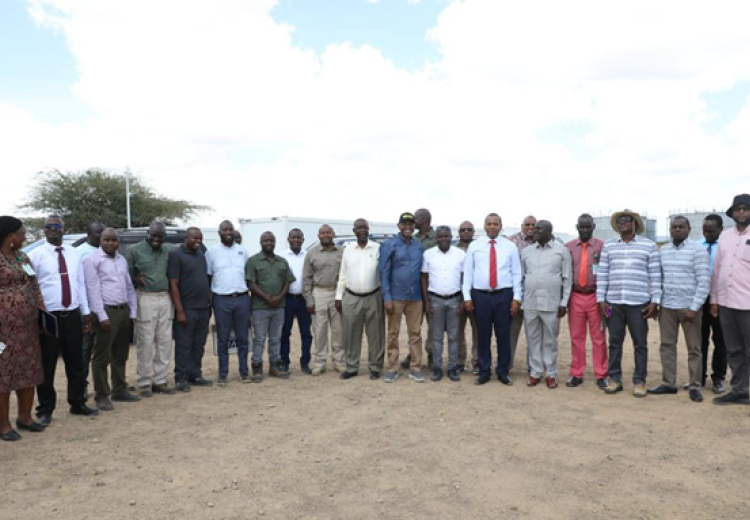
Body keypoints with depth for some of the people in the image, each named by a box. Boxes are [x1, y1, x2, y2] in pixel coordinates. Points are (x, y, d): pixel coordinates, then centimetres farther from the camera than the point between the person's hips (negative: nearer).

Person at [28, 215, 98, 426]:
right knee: (47, 366, 5)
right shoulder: (36, 255, -4)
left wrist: (86, 312, 10)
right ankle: (45, 410, 20)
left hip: (73, 316, 4)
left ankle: (77, 404, 26)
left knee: (76, 363, 12)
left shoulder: (74, 254, 9)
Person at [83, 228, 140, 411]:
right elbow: (93, 290, -12)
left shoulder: (122, 260, 14)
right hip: (106, 311, -7)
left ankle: (119, 390, 25)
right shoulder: (92, 260, -7)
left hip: (123, 310, 7)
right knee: (102, 356, 0)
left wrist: (133, 312, 11)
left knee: (121, 354, 14)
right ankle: (101, 396, 9)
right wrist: (102, 316, -17)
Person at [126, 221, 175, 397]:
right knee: (145, 342, -1)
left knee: (165, 342, 6)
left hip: (165, 299, 4)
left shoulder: (167, 252, 11)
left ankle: (160, 380, 17)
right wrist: (136, 280, -17)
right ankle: (144, 382, 10)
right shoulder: (135, 251, -1)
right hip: (145, 299, -4)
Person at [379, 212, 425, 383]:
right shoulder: (389, 245, -2)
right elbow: (384, 272, -5)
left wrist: (424, 295, 6)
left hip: (415, 297, 3)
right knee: (393, 333, 6)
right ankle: (392, 369, 14)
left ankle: (415, 368, 14)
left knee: (415, 333, 6)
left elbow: (422, 272, 11)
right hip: (395, 297, -3)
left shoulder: (419, 247, 8)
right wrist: (387, 298, -11)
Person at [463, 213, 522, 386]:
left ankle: (503, 372, 20)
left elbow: (516, 273, 3)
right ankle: (484, 371, 19)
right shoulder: (474, 246, 4)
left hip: (504, 295, 0)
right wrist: (467, 297, -2)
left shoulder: (510, 246, 4)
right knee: (483, 335, 7)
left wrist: (517, 297, -3)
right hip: (480, 295, 0)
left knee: (503, 334, 6)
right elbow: (468, 272, 3)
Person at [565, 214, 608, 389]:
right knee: (576, 337, 8)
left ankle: (601, 375, 14)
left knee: (598, 338, 5)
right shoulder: (568, 247, 6)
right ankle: (576, 374, 17)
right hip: (575, 297, 2)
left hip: (595, 297, -2)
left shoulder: (602, 246, 0)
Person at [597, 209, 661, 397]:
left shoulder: (649, 246, 2)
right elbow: (602, 274, 7)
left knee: (640, 344, 5)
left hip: (639, 303, -2)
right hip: (613, 302, 2)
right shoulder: (608, 245, 8)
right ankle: (615, 379, 16)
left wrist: (655, 301, -4)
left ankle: (640, 381, 15)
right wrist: (601, 299, 1)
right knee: (614, 342, 7)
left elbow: (655, 276, 0)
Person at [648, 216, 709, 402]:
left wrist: (694, 308, -15)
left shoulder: (698, 250, -6)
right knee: (667, 345, 9)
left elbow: (703, 282, -10)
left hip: (689, 307, -4)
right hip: (666, 306, 5)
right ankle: (668, 383, 18)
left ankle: (695, 387, 13)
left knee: (694, 348, 4)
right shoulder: (663, 250, 9)